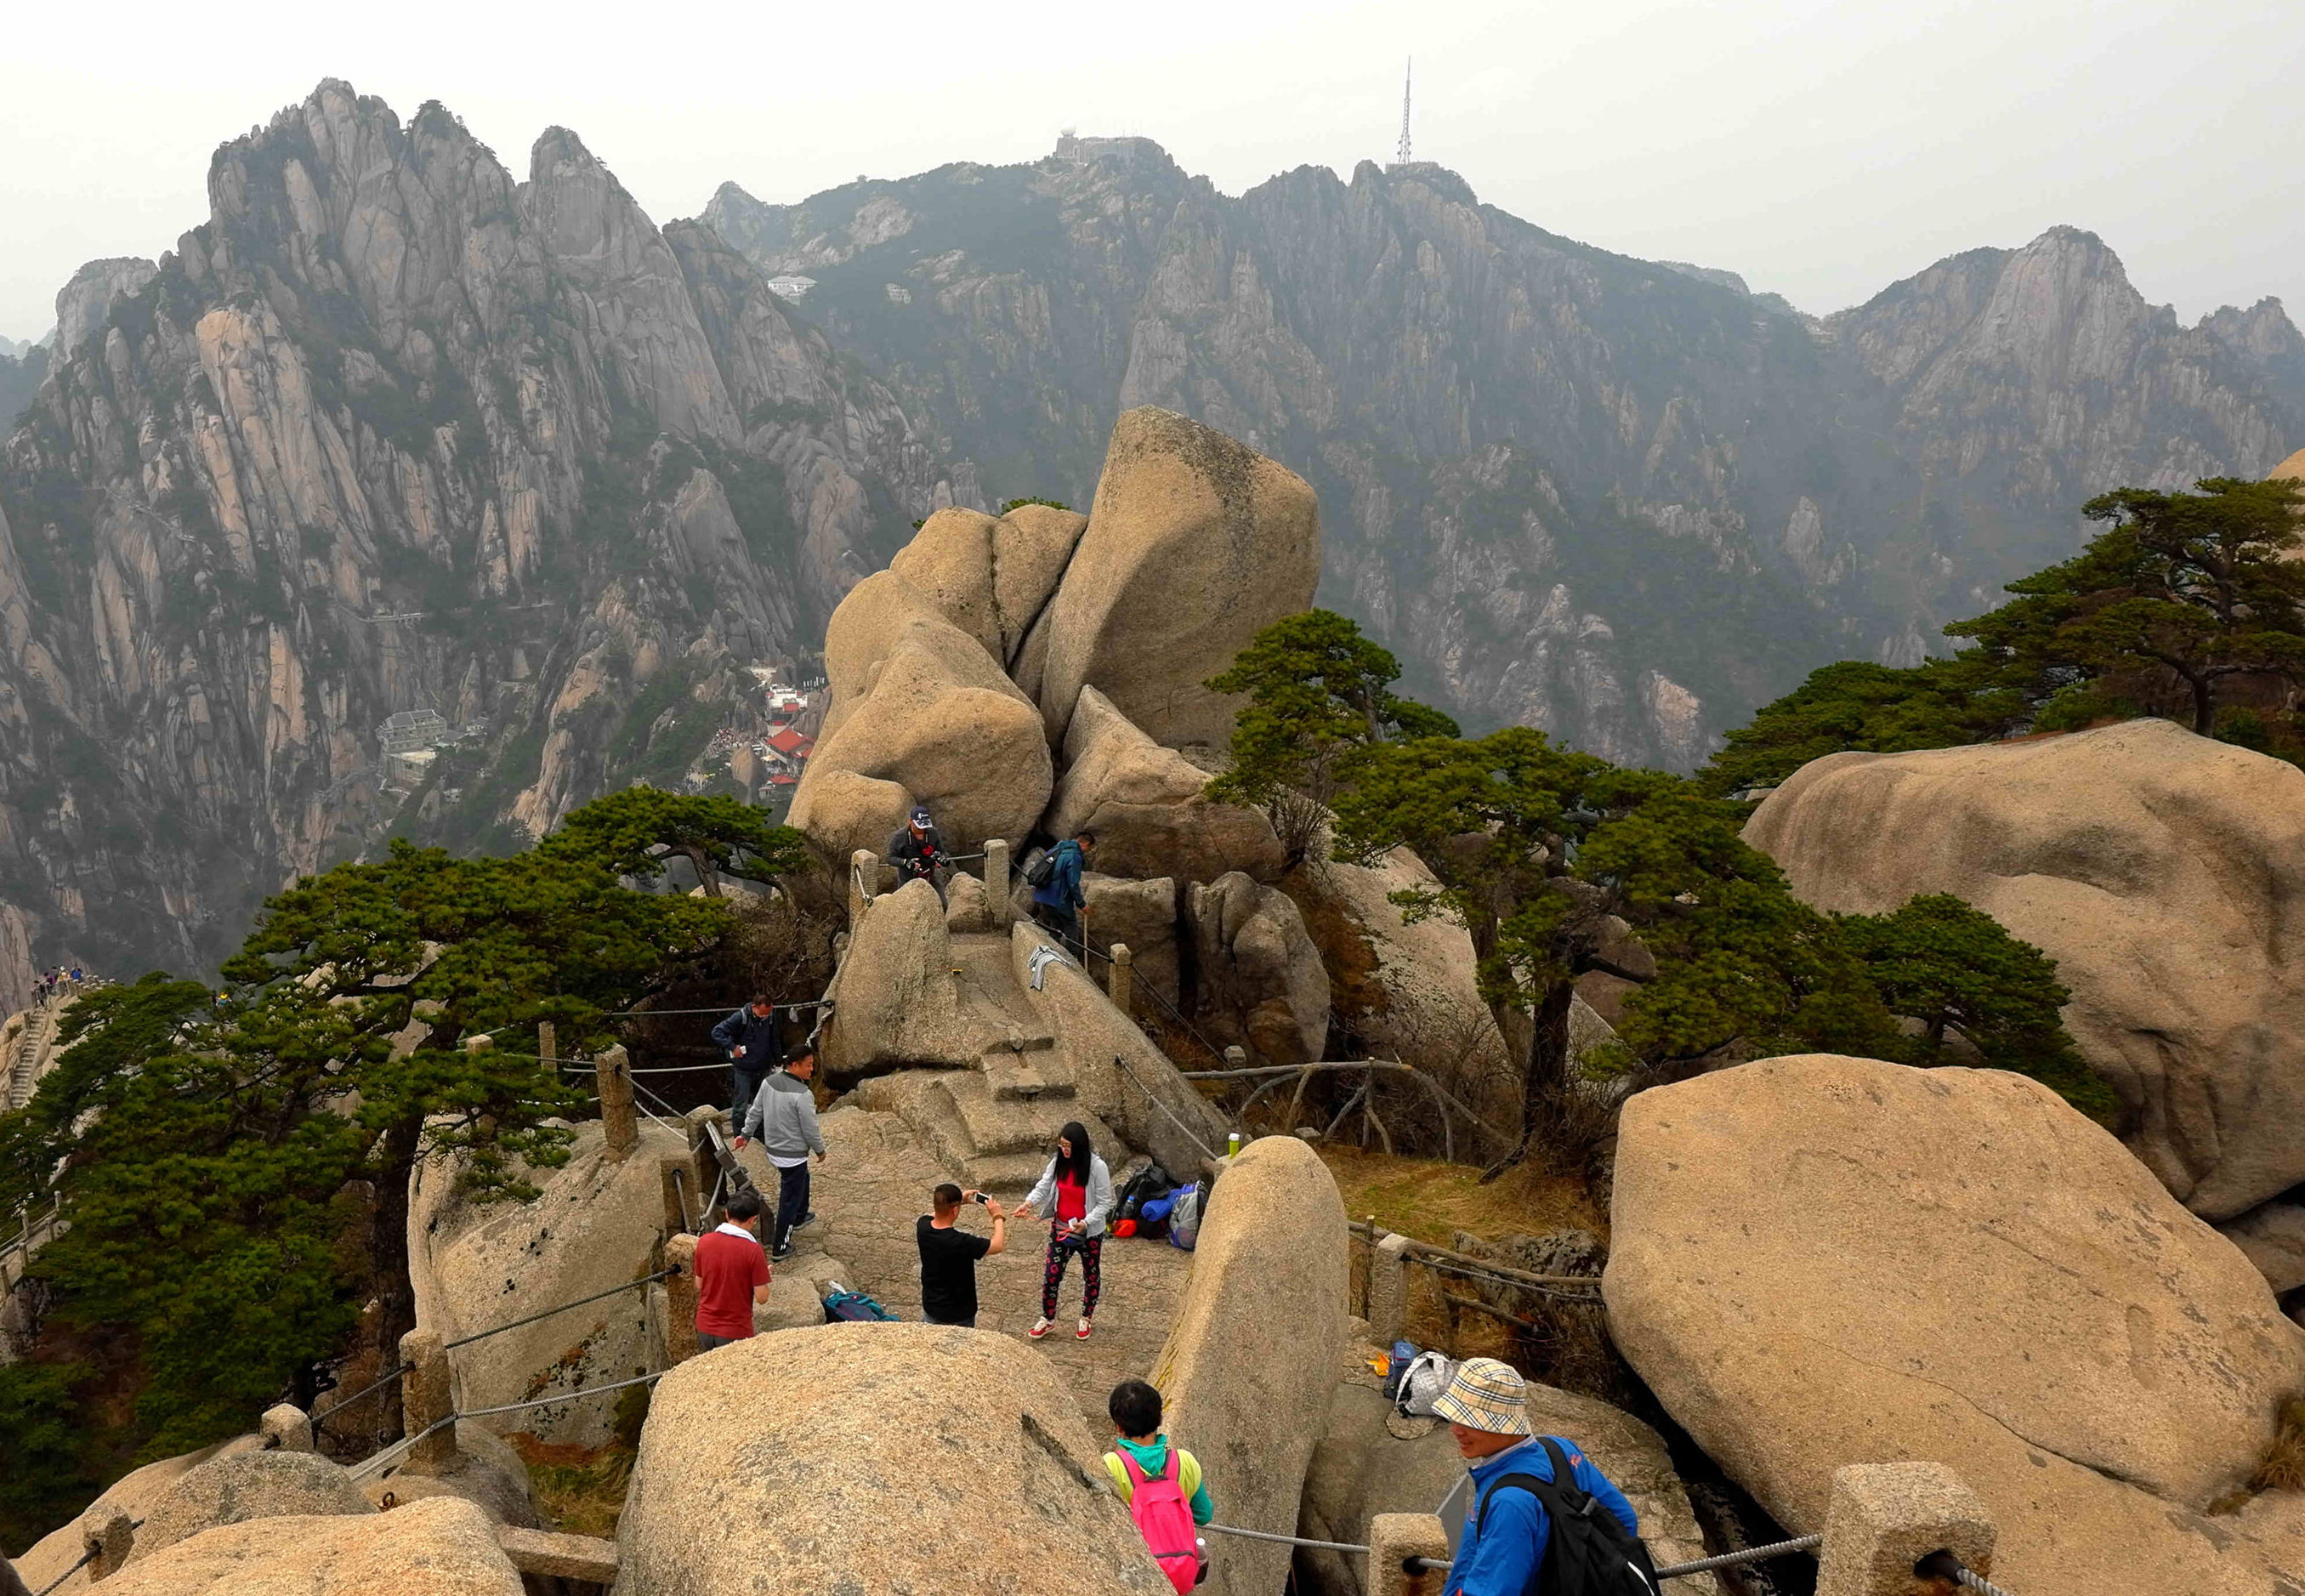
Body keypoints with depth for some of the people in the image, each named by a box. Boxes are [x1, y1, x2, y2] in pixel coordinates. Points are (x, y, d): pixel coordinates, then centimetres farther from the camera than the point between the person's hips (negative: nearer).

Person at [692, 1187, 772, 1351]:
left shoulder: (704, 1242, -5)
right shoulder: (753, 1250, -19)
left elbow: (699, 1285, 6)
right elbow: (762, 1297, -14)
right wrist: (765, 1274, 5)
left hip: (704, 1326, 5)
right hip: (735, 1331, -5)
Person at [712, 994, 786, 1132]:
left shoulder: (771, 1017, -3)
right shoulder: (741, 1018, -17)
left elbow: (775, 1042, 11)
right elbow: (717, 1032, -13)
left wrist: (778, 1062, 14)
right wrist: (732, 1047, -19)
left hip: (764, 1069, 4)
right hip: (744, 1070, -4)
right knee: (740, 1106, 0)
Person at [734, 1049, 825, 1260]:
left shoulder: (768, 1083, -5)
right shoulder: (802, 1095, -27)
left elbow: (755, 1112, 7)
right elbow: (810, 1129, -19)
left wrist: (746, 1135, 21)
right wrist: (820, 1150, -1)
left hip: (773, 1148, 8)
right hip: (793, 1155, -8)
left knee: (802, 1179, 33)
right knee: (789, 1200, 7)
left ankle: (800, 1217, 53)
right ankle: (781, 1247, 16)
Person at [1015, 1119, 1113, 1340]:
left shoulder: (1096, 1167, -22)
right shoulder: (1058, 1163, -7)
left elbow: (1104, 1203, -17)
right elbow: (1043, 1186, -8)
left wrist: (1085, 1223, -30)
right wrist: (1029, 1202, -28)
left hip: (1090, 1232, -3)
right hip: (1061, 1229, 3)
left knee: (1091, 1276, 17)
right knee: (1051, 1275, 5)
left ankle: (1086, 1319, 39)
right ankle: (1048, 1318, 27)